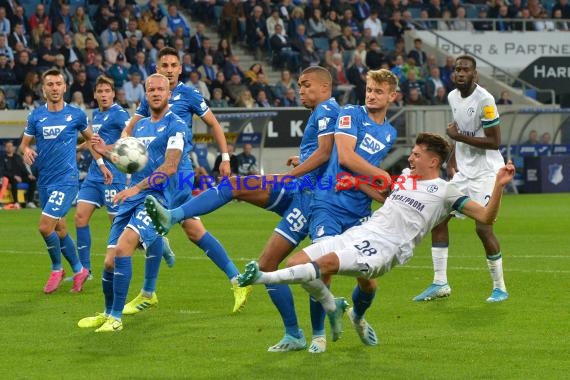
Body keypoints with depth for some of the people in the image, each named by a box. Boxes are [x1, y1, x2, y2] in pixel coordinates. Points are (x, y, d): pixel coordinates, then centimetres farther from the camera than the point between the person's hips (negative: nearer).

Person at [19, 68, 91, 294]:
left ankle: (57, 269, 6)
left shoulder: (76, 114, -2)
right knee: (59, 229, 11)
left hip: (66, 179, -5)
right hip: (44, 180, 5)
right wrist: (26, 150, -11)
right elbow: (24, 143, 12)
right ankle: (79, 271, 27)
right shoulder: (36, 116, 5)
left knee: (45, 226, -16)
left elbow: (90, 138, 14)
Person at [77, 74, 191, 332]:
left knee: (123, 247, -27)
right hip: (131, 200, 7)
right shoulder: (140, 126, 19)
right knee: (110, 261, 1)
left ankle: (116, 318, -21)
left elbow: (170, 166, -15)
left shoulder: (176, 126, -4)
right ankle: (108, 314, 25)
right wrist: (106, 151, 9)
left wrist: (137, 188, -23)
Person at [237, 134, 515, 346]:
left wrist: (499, 186, -19)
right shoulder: (404, 177, 23)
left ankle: (264, 277, -32)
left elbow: (486, 217, -2)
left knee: (327, 263, -32)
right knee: (296, 263, -5)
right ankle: (333, 307, 14)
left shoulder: (445, 191, 3)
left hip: (383, 249, -7)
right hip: (357, 234, 7)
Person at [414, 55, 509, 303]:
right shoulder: (453, 97, 7)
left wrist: (460, 137, -19)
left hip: (485, 171, -8)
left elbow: (494, 142, -18)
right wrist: (451, 161, 12)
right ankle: (440, 283, 9)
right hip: (463, 170, 8)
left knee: (483, 227, -13)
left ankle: (500, 287, 2)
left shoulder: (484, 100, -18)